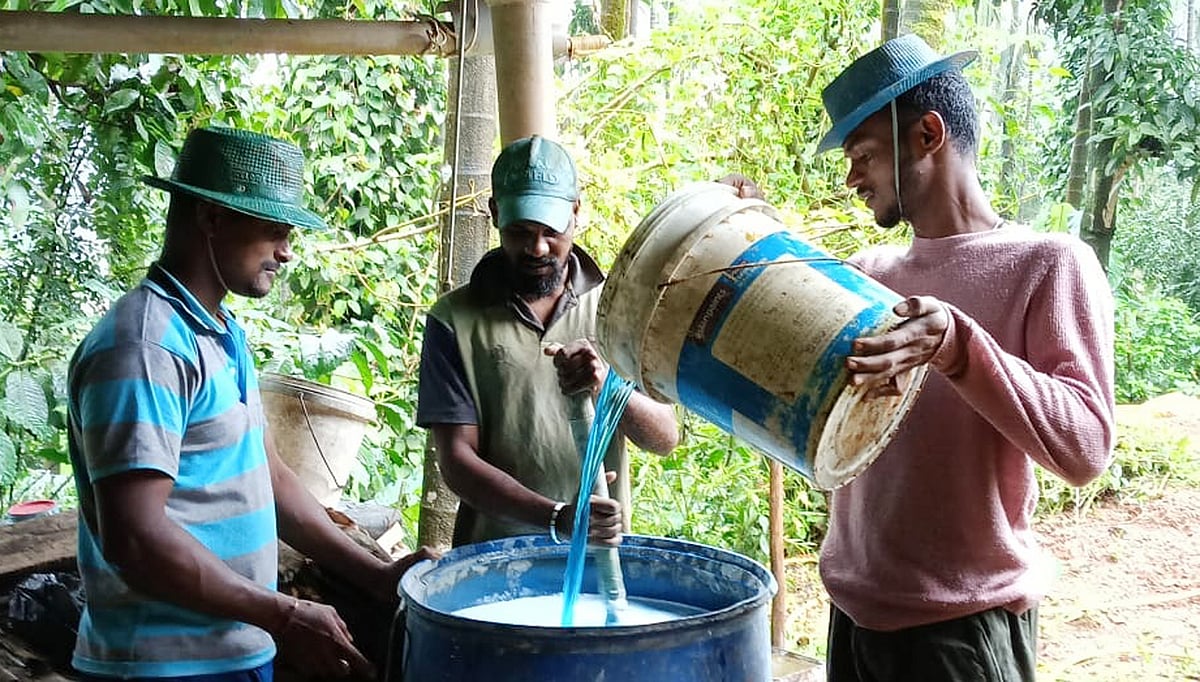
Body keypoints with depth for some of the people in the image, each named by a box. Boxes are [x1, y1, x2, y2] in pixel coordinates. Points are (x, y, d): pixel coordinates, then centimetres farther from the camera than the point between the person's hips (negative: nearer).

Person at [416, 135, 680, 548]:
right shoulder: (455, 320, 0)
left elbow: (665, 437, 3)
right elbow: (457, 460, -5)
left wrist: (608, 385, -17)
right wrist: (558, 518, -18)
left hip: (601, 551, 2)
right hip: (494, 555, -1)